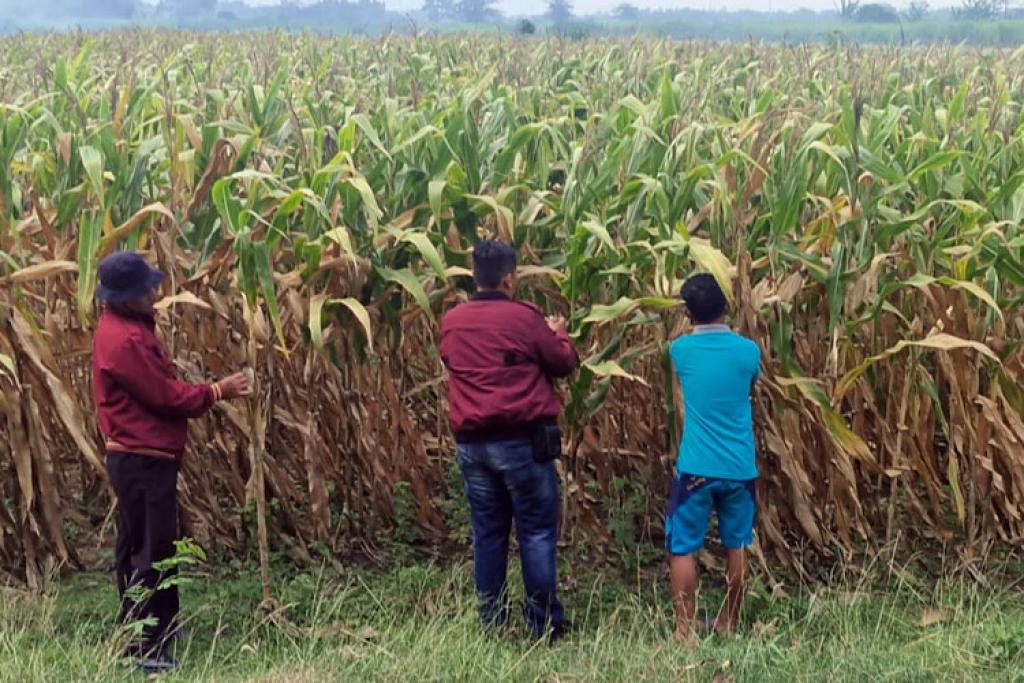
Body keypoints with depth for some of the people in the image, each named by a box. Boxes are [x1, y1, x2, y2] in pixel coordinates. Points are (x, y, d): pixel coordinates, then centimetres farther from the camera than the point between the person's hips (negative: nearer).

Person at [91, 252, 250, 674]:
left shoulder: (124, 327, 12)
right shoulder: (125, 339, -22)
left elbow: (157, 387, 16)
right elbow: (166, 397, -19)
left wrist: (206, 392, 6)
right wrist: (216, 392, -7)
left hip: (135, 457, 11)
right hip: (143, 460, -11)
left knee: (137, 548, 19)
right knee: (153, 552, -7)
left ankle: (138, 631, 31)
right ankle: (147, 649, -4)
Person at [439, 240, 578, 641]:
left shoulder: (452, 322, 5)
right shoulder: (524, 317, -9)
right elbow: (563, 364, 2)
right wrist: (558, 335, 24)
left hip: (471, 442, 5)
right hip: (523, 439, -4)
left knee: (487, 533, 11)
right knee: (537, 531, 3)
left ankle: (492, 622, 15)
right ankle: (544, 622, 5)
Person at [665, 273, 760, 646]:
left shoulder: (680, 349, -3)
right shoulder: (748, 350, -2)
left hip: (696, 467, -2)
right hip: (739, 467, 2)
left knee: (682, 548, 5)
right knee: (737, 546, 16)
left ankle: (686, 629, 1)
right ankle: (729, 623, 25)